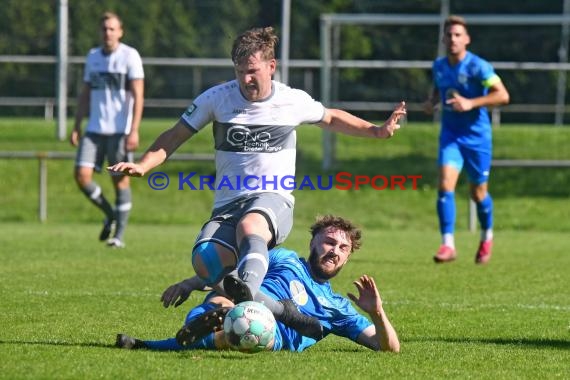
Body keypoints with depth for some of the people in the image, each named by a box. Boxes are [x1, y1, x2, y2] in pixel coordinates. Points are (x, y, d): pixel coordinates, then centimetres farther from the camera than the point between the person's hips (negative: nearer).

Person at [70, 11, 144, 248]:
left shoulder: (130, 56, -4)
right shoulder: (93, 56, 13)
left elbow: (138, 96, -9)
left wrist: (134, 130, -17)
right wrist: (76, 127, 13)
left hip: (120, 130, -5)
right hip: (94, 129, 5)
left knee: (120, 180, -2)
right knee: (82, 175, -7)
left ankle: (119, 235, 6)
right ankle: (110, 214, 16)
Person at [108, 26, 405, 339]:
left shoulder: (294, 101, 6)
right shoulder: (217, 98, 4)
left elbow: (331, 119, 28)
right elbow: (174, 137, 10)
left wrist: (377, 131, 18)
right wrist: (142, 165, -6)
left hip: (273, 200, -2)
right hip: (227, 205, 2)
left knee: (249, 226, -41)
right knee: (205, 261, -32)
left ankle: (246, 291, -69)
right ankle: (283, 313, -29)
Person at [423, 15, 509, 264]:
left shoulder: (478, 66, -14)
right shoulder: (439, 66, 3)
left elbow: (503, 95, -19)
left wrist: (471, 103, -28)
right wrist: (432, 101, 1)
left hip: (476, 135, -3)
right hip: (450, 134, 3)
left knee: (478, 193, 9)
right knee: (445, 185, -17)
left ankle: (487, 237, 36)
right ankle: (448, 245, -18)